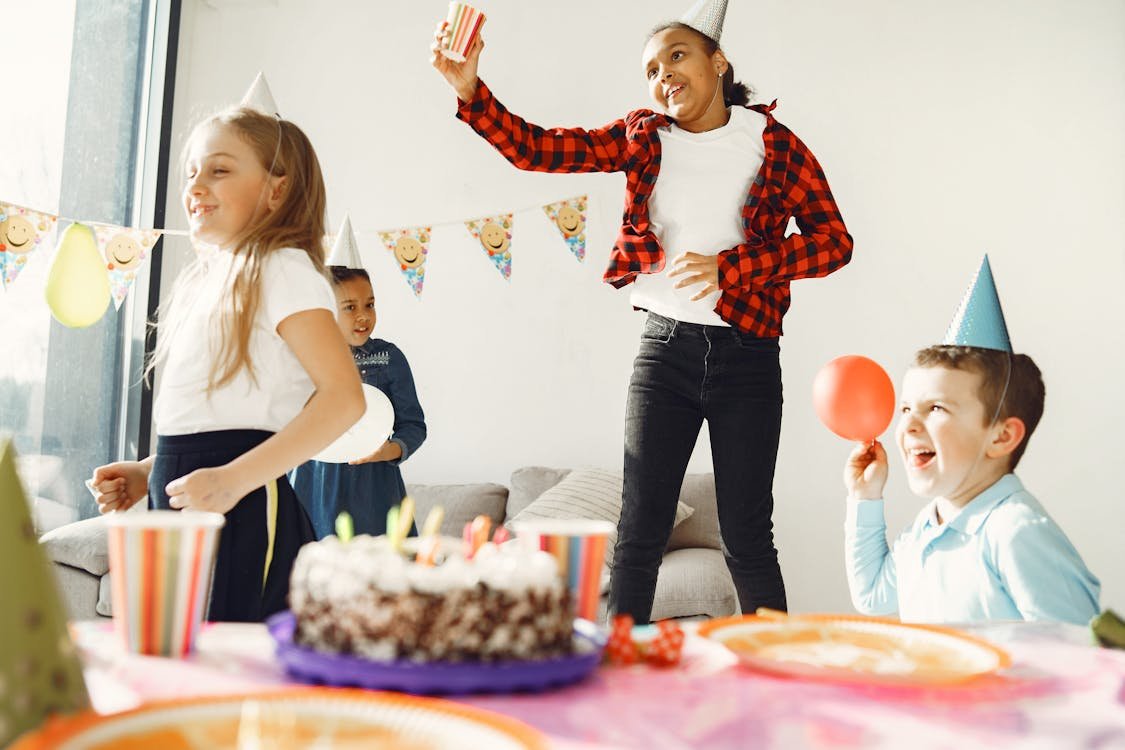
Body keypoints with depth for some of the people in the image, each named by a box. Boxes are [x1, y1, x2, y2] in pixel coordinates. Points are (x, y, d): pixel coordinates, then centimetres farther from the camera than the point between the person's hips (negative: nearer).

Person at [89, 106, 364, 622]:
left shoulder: (282, 269, -8)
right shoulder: (202, 279, 19)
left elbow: (343, 396, -19)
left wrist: (236, 477, -24)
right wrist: (148, 473, 11)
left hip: (240, 516, -8)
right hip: (179, 502, 8)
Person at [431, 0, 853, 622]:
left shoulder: (774, 144, 1)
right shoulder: (643, 137, 8)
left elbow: (834, 241, -3)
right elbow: (535, 149, 1)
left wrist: (727, 266, -14)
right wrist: (469, 89, -14)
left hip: (745, 354, -2)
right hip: (664, 346, 2)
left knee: (746, 537, 5)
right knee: (639, 530, 3)